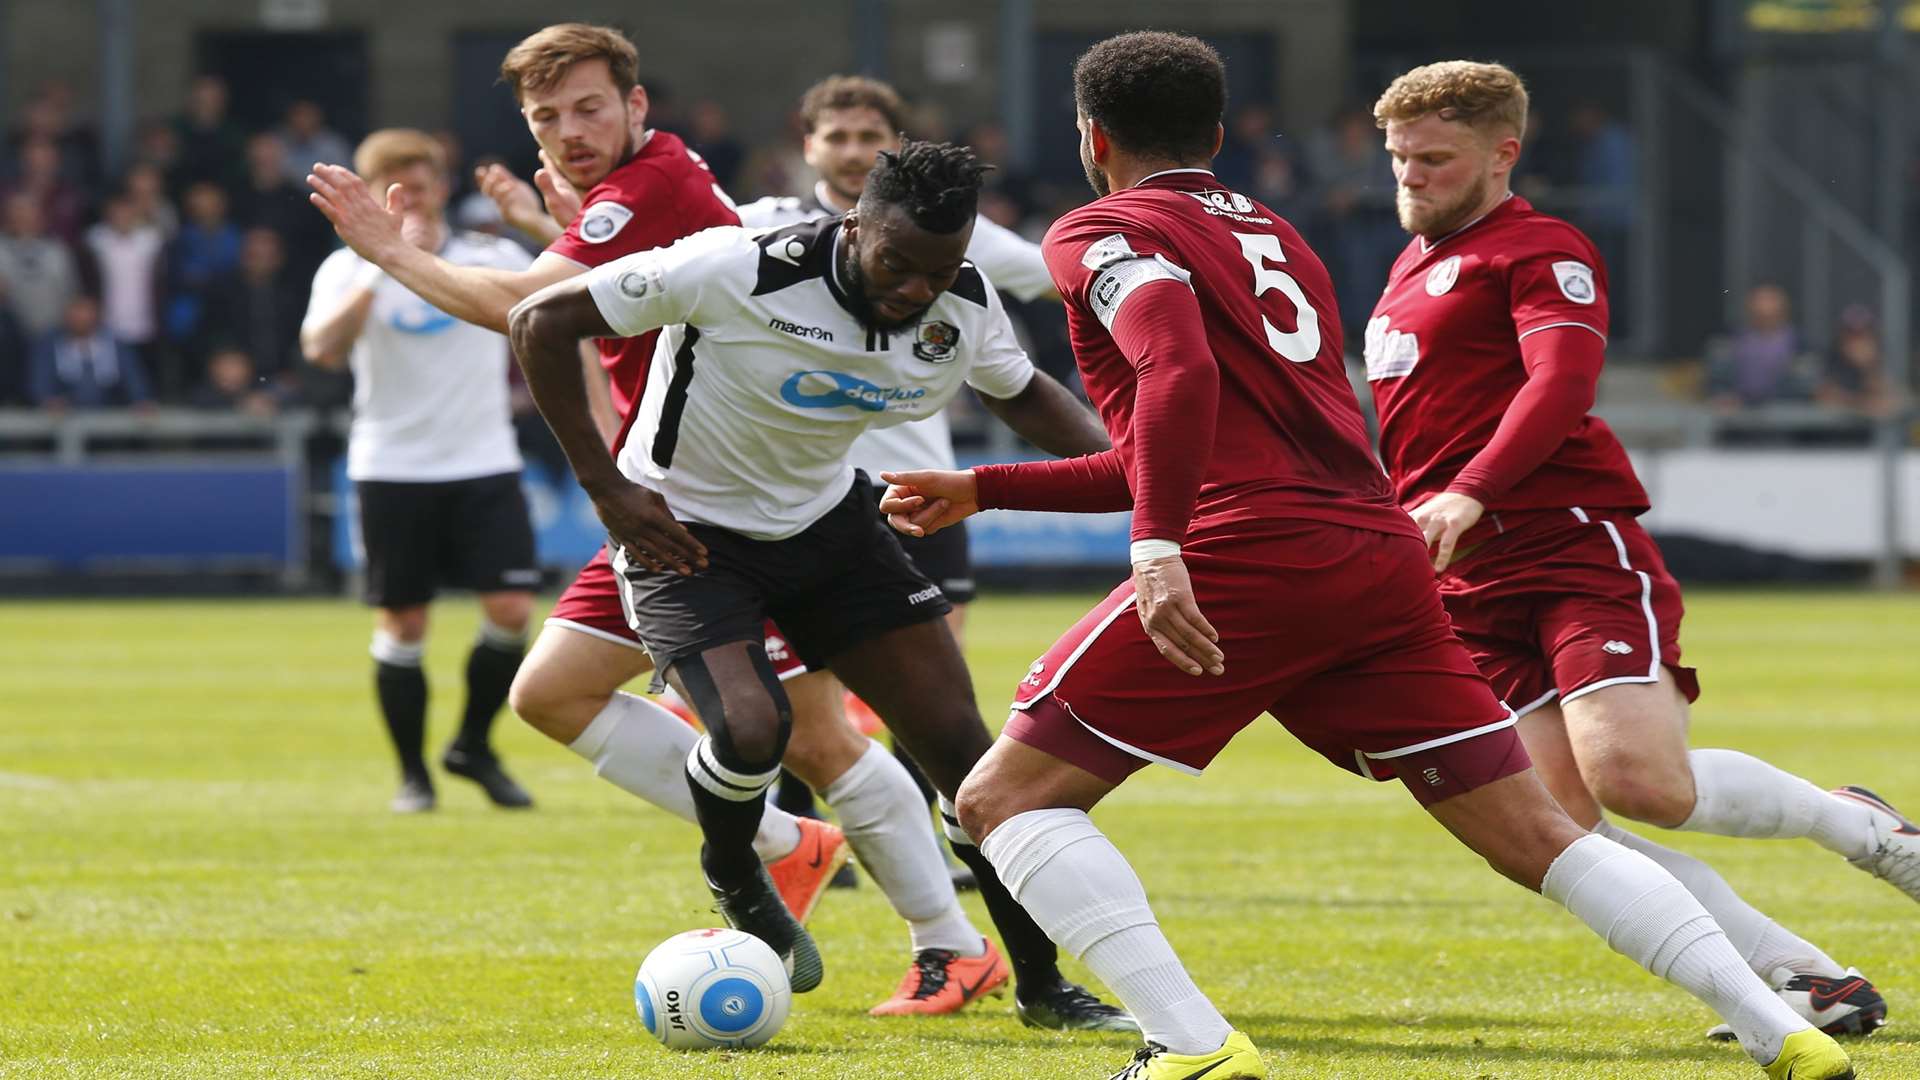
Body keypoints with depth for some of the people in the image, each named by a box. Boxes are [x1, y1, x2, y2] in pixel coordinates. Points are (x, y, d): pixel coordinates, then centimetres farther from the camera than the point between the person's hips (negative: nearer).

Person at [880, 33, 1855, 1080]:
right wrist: (984, 490, 38)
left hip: (1247, 562, -7)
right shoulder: (1274, 239, 30)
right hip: (1381, 555, 7)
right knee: (1537, 836, 8)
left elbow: (1180, 373, -17)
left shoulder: (1099, 235, 5)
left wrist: (1157, 551, -26)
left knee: (1006, 797, 1)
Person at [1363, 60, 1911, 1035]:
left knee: (1639, 780, -25)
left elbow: (1560, 385, -20)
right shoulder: (1414, 264, 24)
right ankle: (1807, 980, -6)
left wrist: (1467, 495, -33)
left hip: (1577, 548, -8)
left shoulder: (1540, 252, -3)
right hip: (1469, 585, 8)